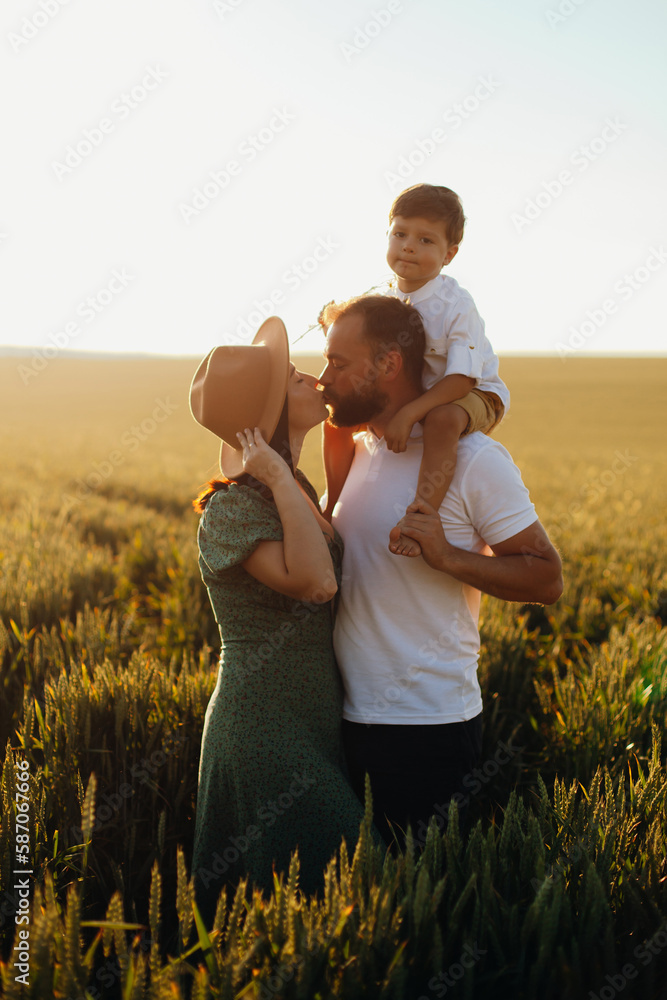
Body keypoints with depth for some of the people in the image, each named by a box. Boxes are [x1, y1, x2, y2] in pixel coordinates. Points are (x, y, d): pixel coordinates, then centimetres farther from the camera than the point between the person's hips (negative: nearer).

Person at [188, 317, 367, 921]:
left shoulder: (297, 491, 10)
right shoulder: (231, 508, -17)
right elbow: (315, 582, -31)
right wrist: (280, 479, -24)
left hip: (318, 729, 9)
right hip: (265, 735, -9)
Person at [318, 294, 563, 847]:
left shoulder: (473, 458, -11)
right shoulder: (355, 452, 10)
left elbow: (547, 578, -12)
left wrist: (447, 555, -24)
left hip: (429, 725, -6)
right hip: (348, 718, 7)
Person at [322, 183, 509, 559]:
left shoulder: (456, 305, -24)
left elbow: (461, 379, -30)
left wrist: (408, 414, -38)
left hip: (473, 396, -7)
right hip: (410, 394, 7)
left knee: (442, 419, -42)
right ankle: (333, 505, 18)